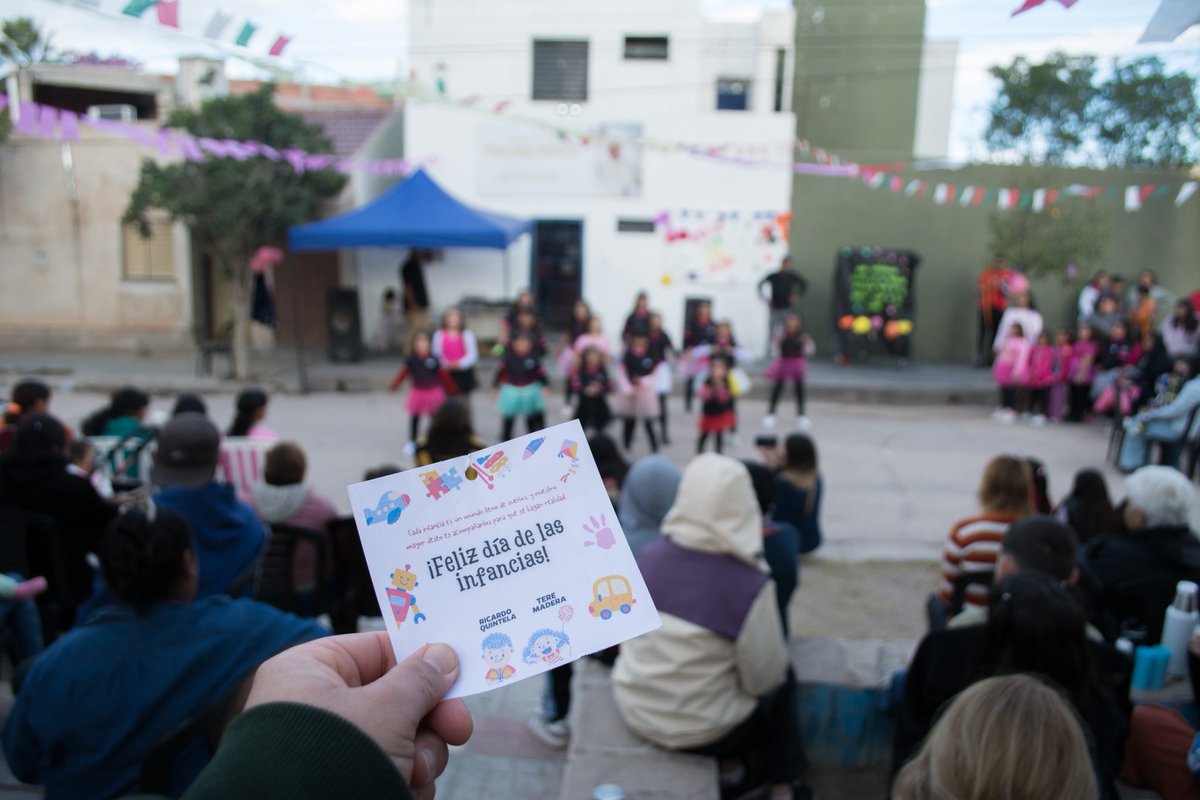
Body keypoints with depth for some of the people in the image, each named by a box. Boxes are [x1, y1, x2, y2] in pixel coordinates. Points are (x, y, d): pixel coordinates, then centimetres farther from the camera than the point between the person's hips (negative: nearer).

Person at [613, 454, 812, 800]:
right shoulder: (750, 586, -27)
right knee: (783, 684, 22)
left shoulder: (647, 556, -13)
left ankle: (731, 771, 35)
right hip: (697, 730, -4)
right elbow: (763, 679, -13)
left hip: (632, 706, 4)